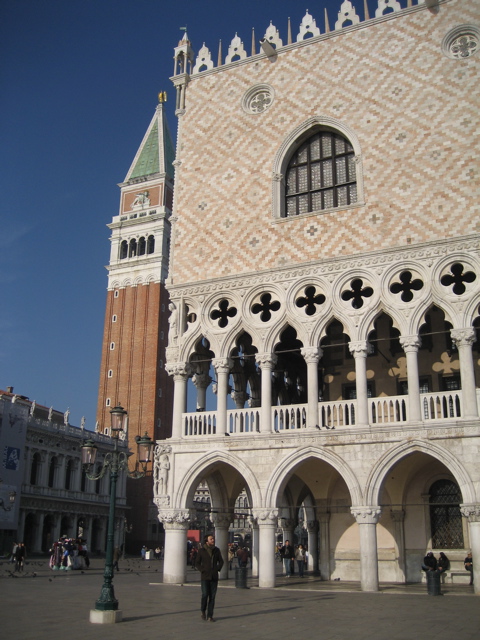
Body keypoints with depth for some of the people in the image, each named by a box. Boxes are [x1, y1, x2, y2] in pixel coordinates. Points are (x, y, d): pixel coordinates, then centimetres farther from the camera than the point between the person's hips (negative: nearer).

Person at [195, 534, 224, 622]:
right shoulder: (202, 551, -1)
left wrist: (218, 569, 5)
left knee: (212, 596, 2)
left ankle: (210, 616, 9)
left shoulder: (216, 550, 7)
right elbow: (197, 563, 5)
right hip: (205, 576, -3)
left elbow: (221, 561, 19)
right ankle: (203, 611, 16)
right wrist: (202, 570, -7)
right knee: (205, 594, -10)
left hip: (214, 577, 3)